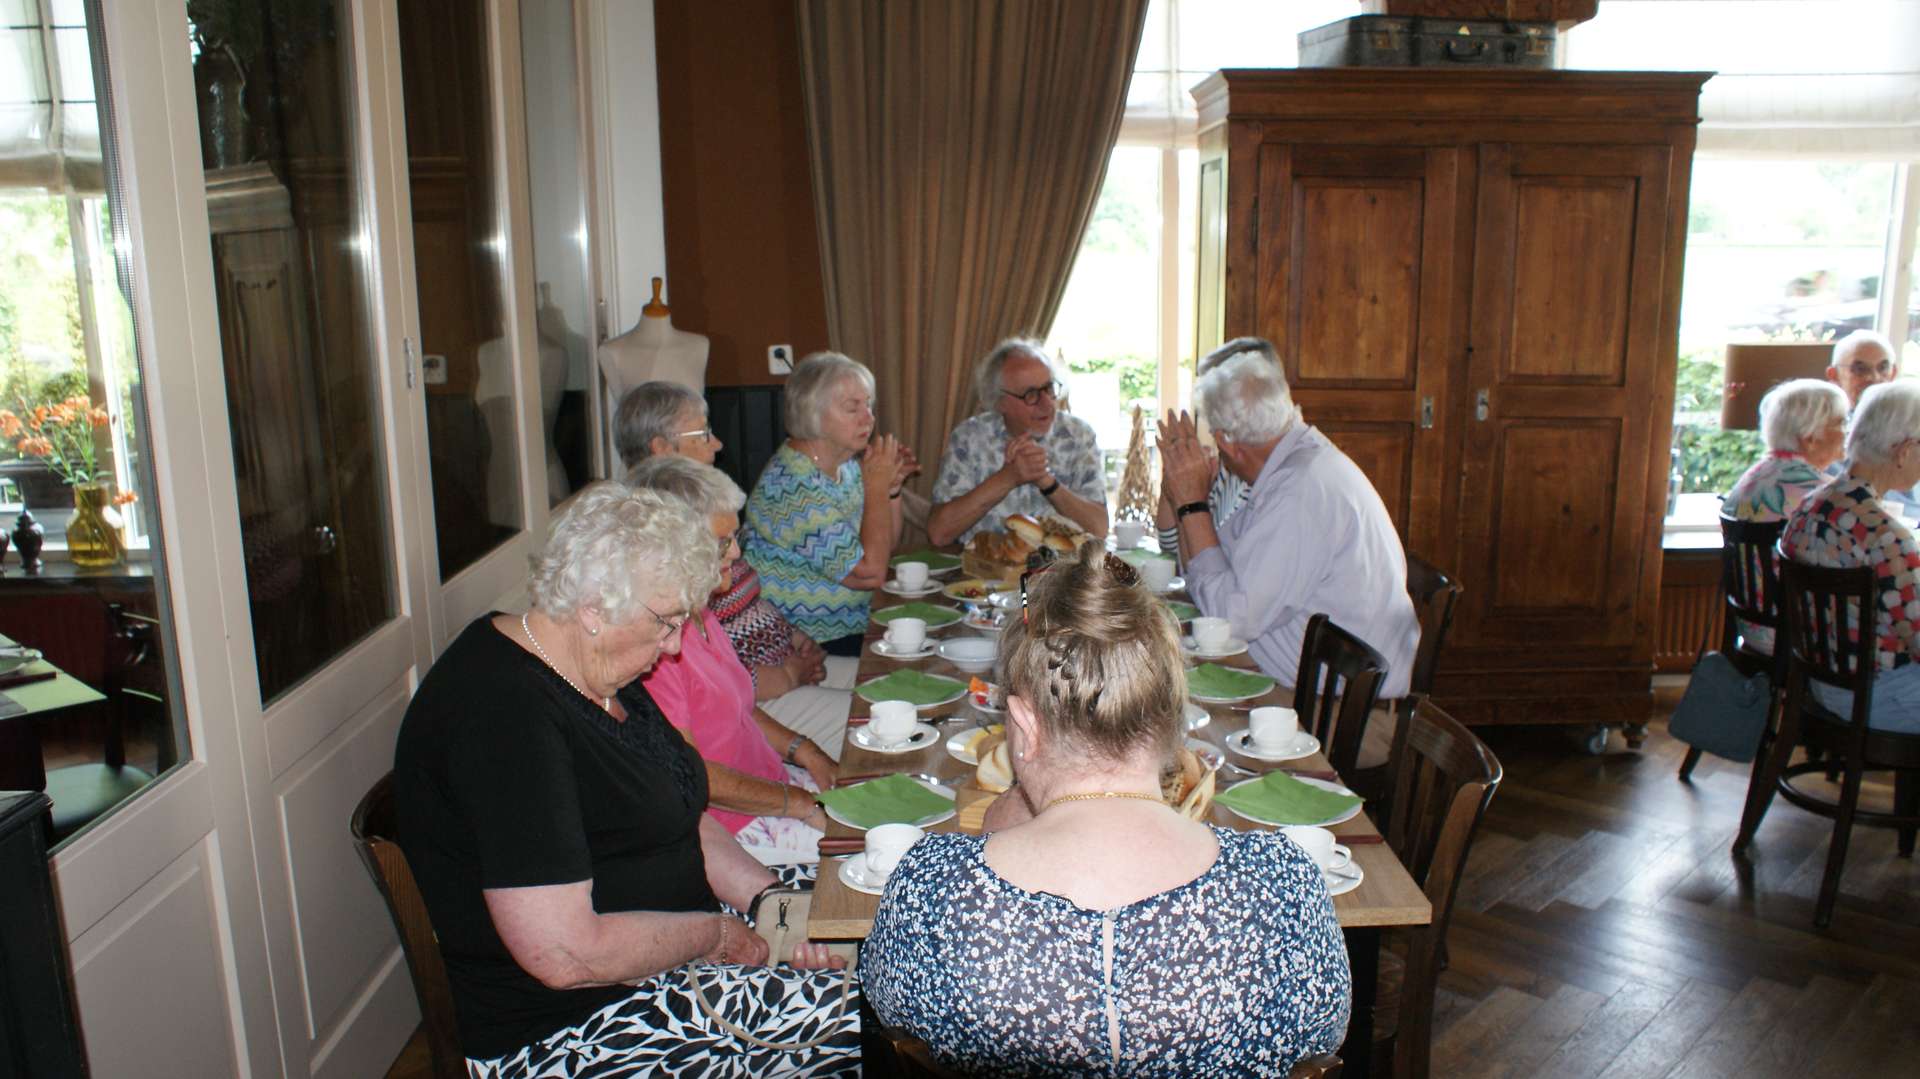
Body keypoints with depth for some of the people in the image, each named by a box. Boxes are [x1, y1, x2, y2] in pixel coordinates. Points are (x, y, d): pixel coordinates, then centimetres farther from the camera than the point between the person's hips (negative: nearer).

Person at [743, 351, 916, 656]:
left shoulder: (847, 465, 5)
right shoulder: (792, 484, -22)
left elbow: (884, 547, 15)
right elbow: (871, 572, -24)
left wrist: (891, 487, -1)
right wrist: (876, 486, -15)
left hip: (853, 626, 8)